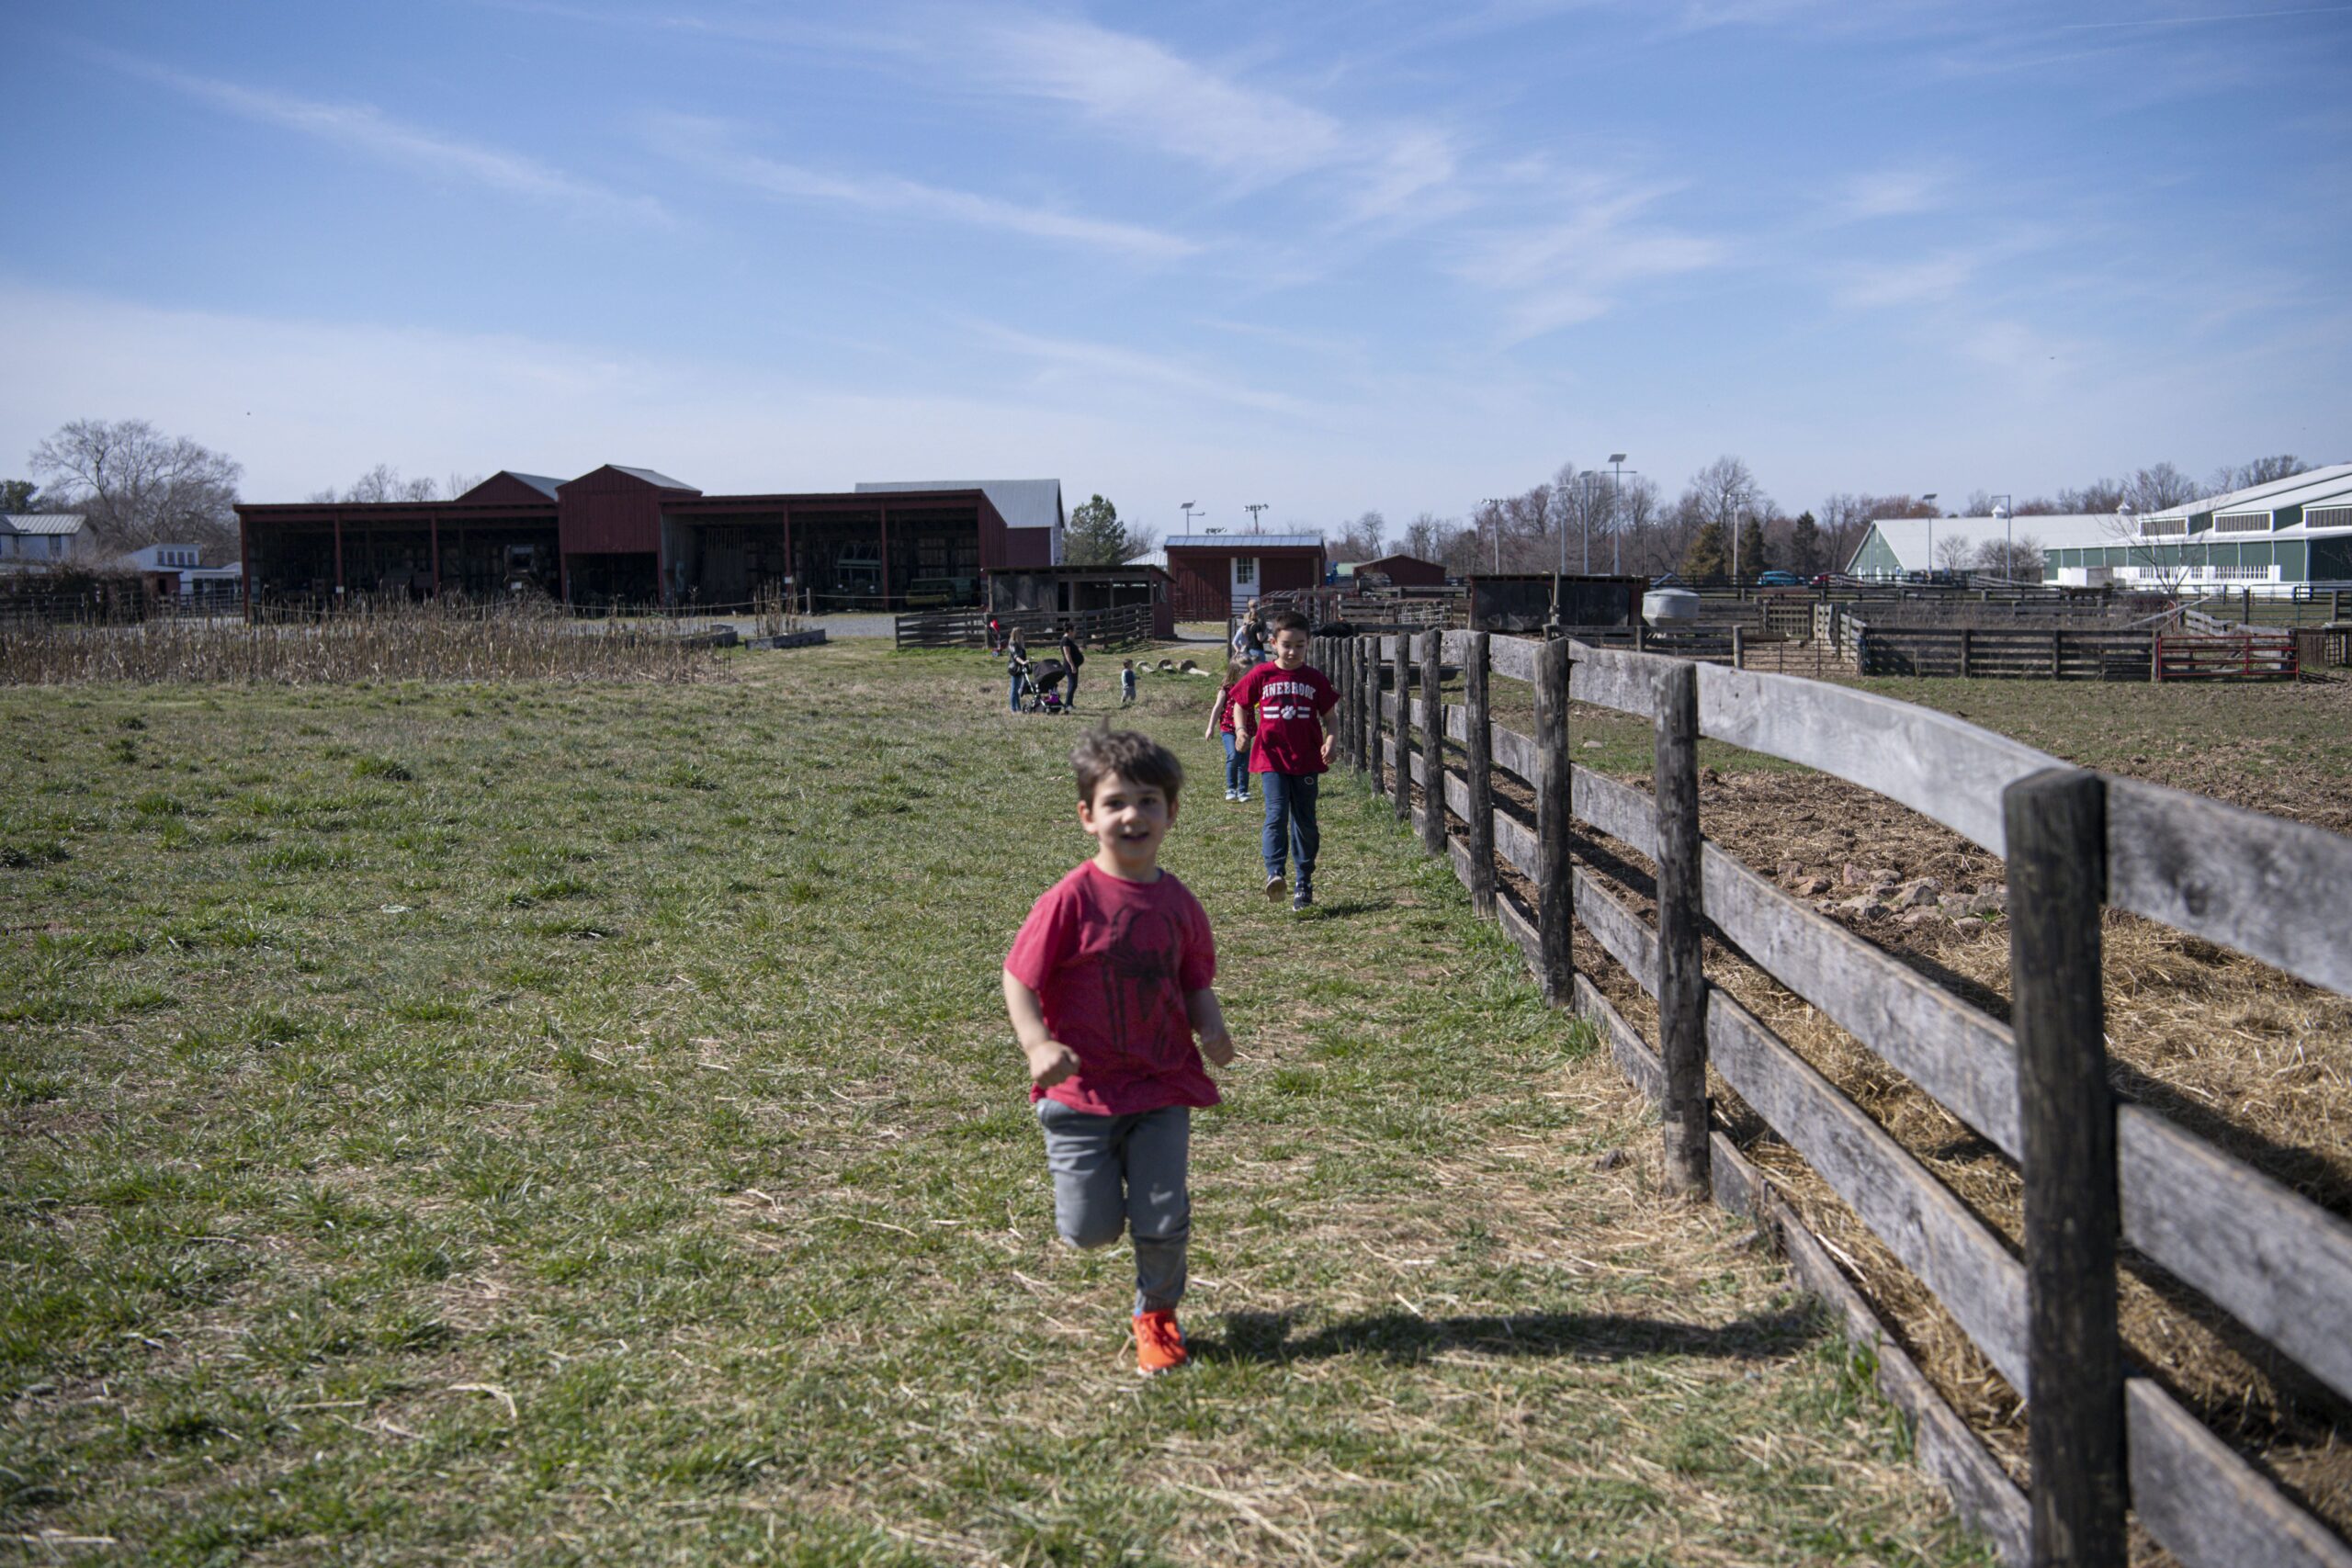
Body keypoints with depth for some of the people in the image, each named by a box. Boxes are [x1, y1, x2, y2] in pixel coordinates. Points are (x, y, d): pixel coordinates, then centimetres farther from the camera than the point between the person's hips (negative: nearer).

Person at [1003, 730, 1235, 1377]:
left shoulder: (1179, 904, 0)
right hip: (1083, 1088, -3)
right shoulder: (1073, 898, -13)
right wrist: (1037, 1044, -25)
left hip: (1162, 1089, 3)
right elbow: (1019, 977, -10)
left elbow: (1196, 984, 13)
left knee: (1163, 1220, 2)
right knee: (1089, 1231, 1)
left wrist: (1212, 1027, -8)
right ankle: (1091, 1178, 37)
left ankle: (1157, 1314, 30)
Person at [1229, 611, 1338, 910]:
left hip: (1306, 761, 2)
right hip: (1272, 759, -1)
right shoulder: (1261, 676, 1)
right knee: (1276, 815, -17)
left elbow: (1329, 714, 9)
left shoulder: (1315, 679, 4)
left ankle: (1304, 883, 18)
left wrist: (1330, 740, -9)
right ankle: (1274, 874, -24)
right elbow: (1240, 705, 12)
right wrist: (1242, 729, -7)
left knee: (1305, 821, 8)